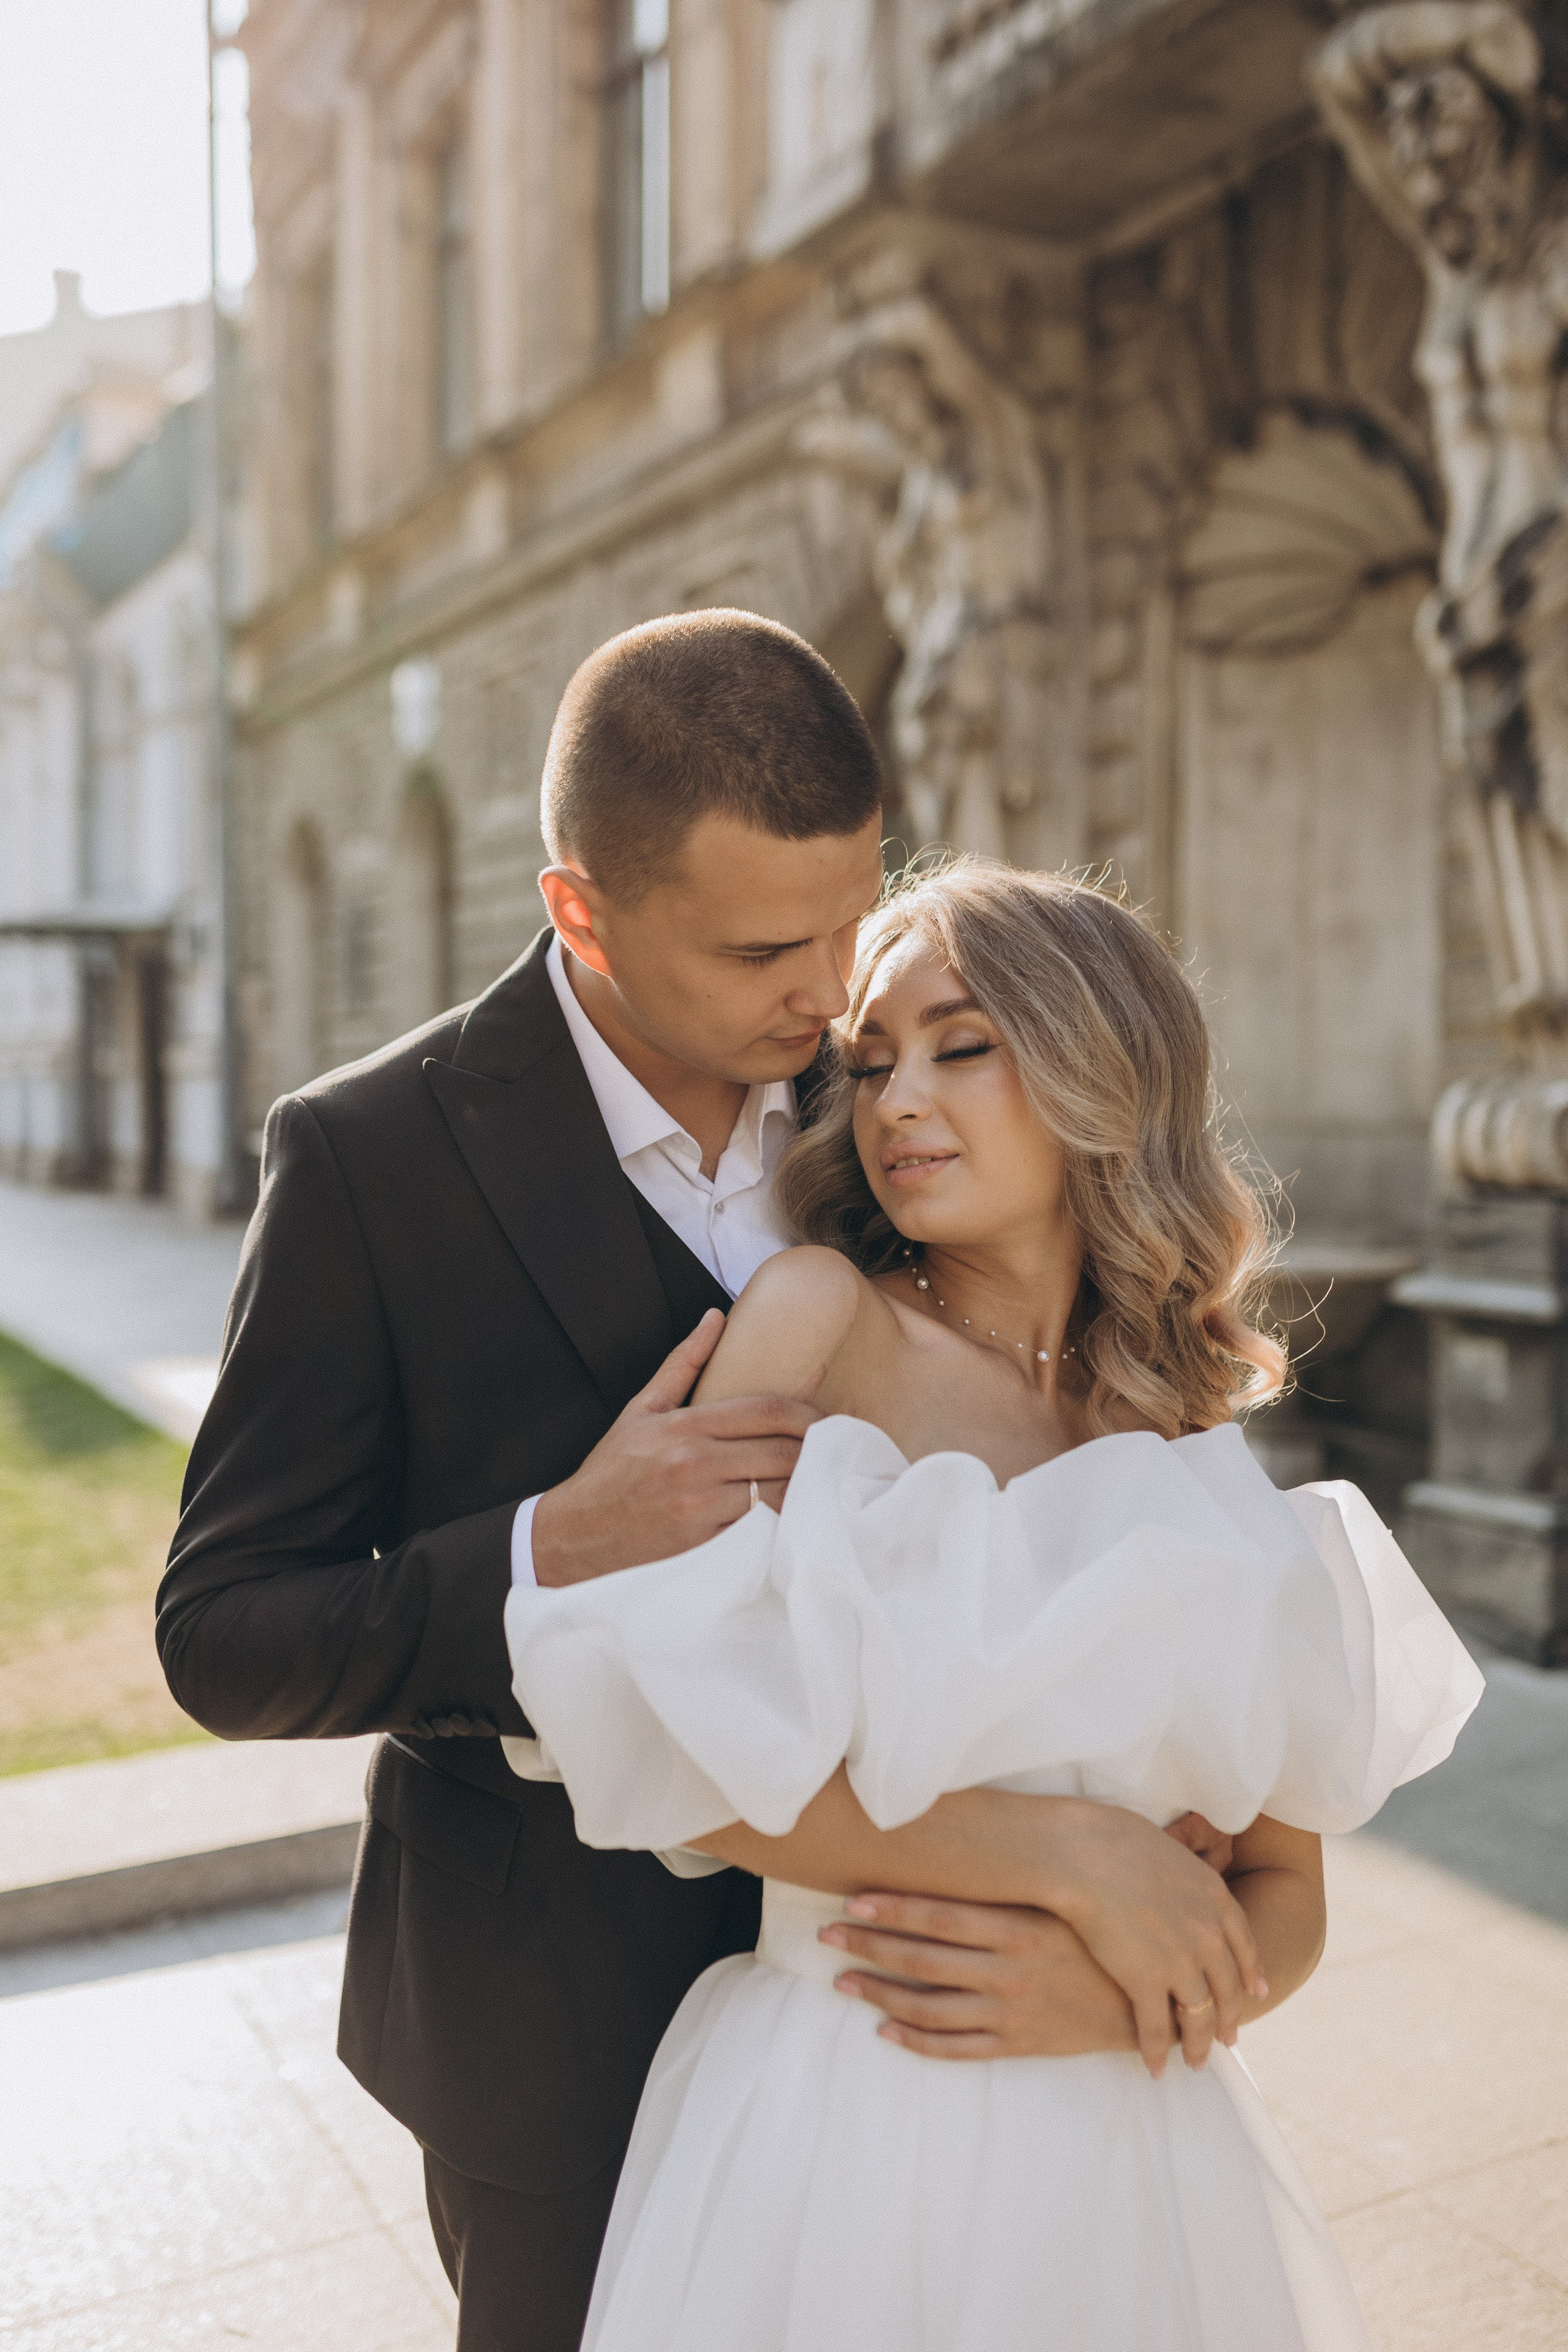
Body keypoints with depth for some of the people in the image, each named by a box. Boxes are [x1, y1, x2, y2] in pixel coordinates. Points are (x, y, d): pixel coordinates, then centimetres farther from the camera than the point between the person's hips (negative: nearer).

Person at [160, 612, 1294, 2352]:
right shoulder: (368, 1158, -19)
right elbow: (221, 1641, -15)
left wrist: (1080, 1864, -23)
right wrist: (554, 1554, -31)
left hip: (857, 1957, 4)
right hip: (566, 2014, -3)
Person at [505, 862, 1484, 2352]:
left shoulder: (1199, 1467, 1)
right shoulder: (819, 1313, -10)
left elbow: (1284, 1897, 5)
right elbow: (666, 1750, -15)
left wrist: (1110, 1998, -15)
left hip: (1121, 2146, 4)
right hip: (834, 2129, -3)